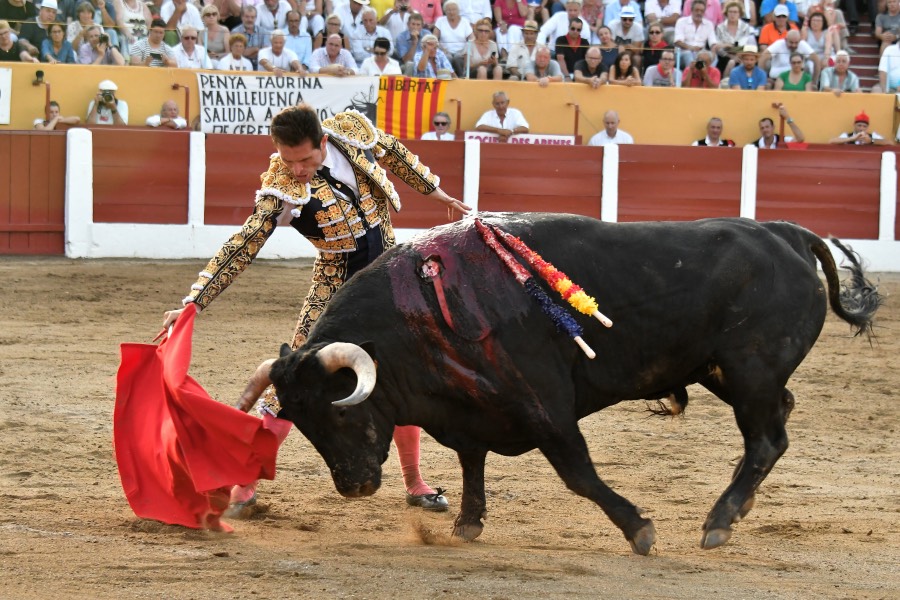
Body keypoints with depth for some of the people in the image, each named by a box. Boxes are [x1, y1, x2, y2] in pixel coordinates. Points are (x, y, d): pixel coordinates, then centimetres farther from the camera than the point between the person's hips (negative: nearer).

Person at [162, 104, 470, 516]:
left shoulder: (352, 130, -13)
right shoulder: (282, 189, -23)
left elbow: (393, 152, 10)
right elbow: (241, 248, -26)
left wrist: (432, 189, 21)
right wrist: (193, 304, -33)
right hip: (337, 285, -4)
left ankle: (415, 485, 24)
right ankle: (243, 485, -5)